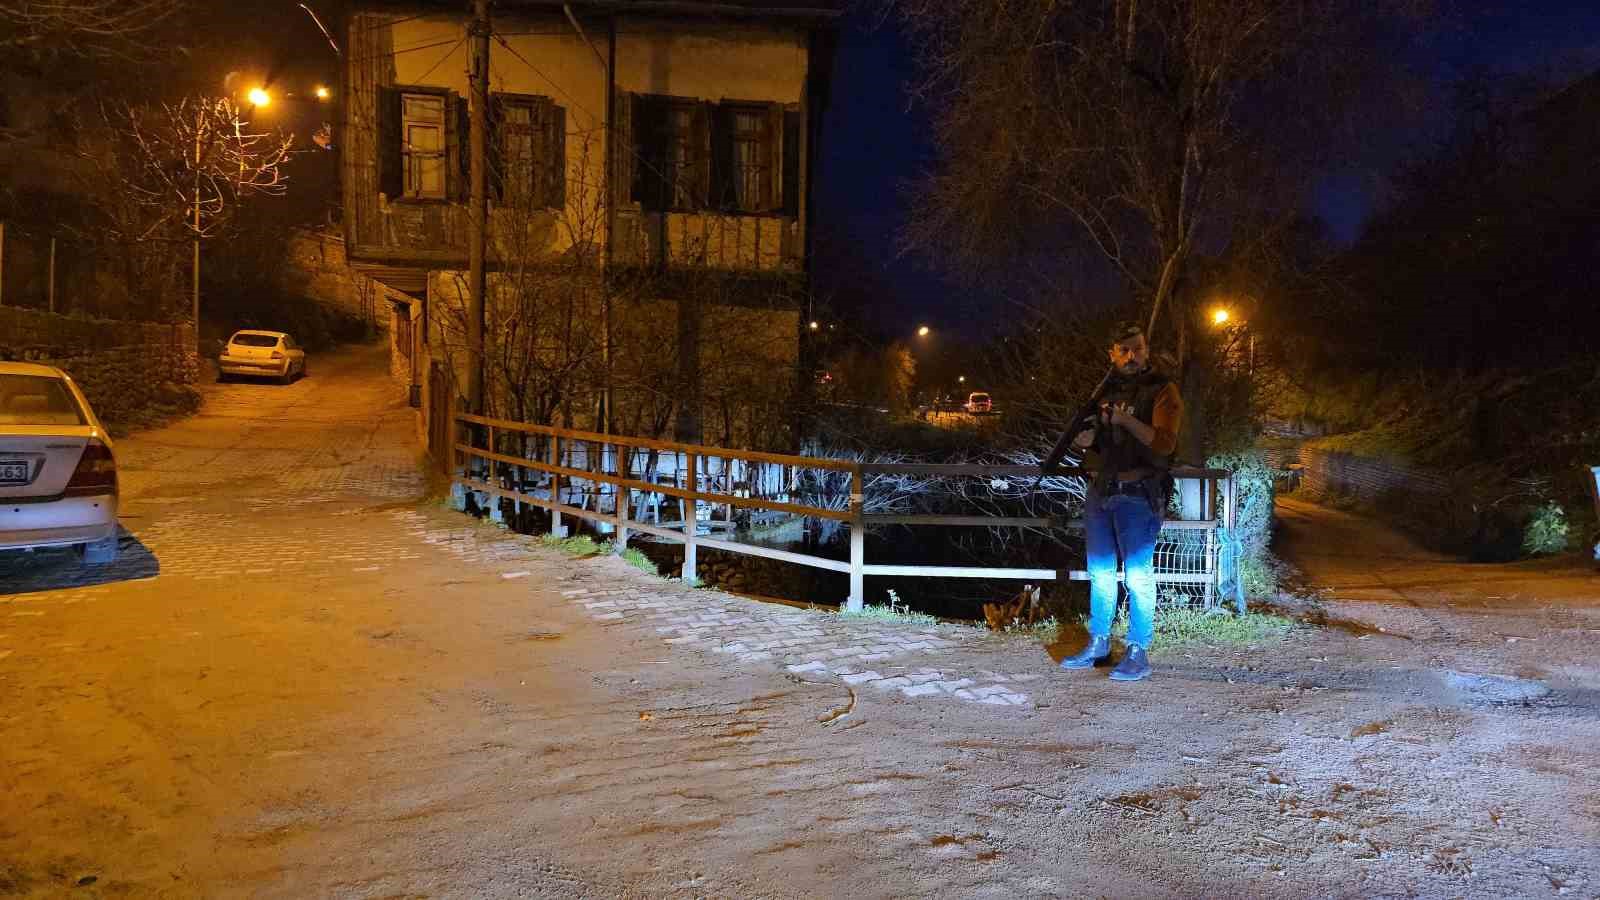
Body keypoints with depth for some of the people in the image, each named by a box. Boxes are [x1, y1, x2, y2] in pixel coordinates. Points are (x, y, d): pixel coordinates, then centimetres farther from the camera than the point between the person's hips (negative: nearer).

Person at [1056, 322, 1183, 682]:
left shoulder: (1162, 390, -5)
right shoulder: (1107, 390, 14)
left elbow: (1164, 443, -17)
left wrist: (1126, 419, -24)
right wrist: (1085, 441, 0)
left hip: (1138, 495, -7)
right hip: (1100, 491, 7)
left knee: (1138, 576, -4)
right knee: (1100, 573, 12)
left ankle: (1138, 654, 3)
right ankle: (1098, 645, 22)